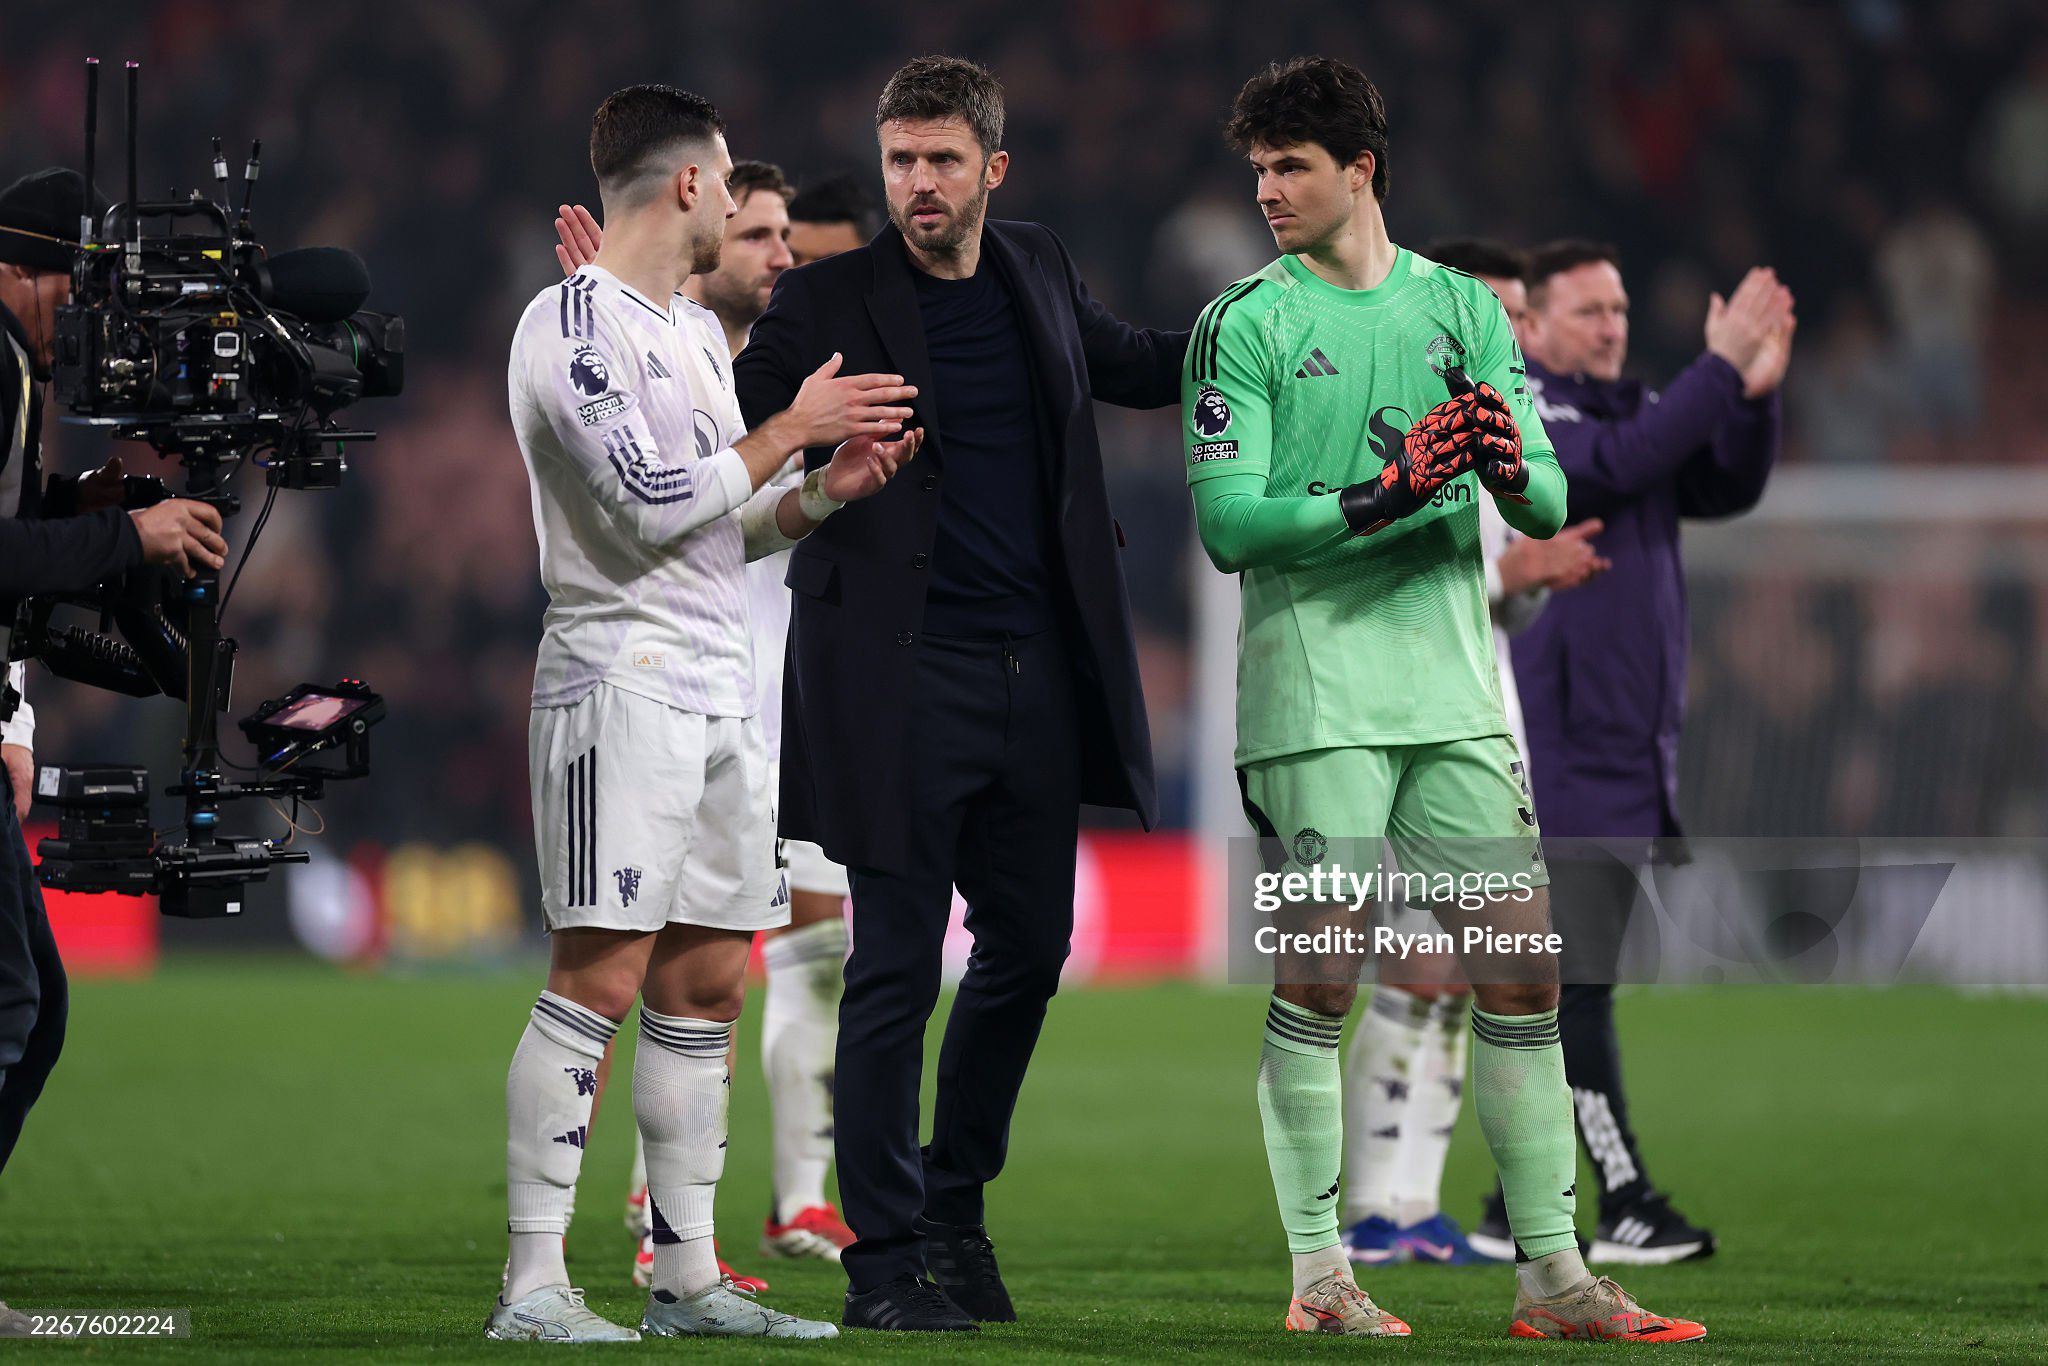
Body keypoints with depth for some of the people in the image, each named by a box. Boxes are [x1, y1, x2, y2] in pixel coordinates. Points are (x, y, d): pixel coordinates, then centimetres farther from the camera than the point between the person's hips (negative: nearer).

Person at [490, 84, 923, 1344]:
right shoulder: (575, 324, -10)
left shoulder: (698, 331, 19)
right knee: (599, 980, -12)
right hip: (624, 677, -9)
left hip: (724, 691, 9)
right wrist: (791, 427, -8)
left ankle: (688, 1277, 12)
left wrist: (831, 487, 6)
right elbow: (653, 508, -17)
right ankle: (534, 1283, -12)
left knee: (708, 989, 8)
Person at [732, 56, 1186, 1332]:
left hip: (1039, 675, 6)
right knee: (897, 972, -5)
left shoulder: (1040, 273, 11)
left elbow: (1133, 365, 29)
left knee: (1027, 950, 12)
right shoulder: (825, 301, -5)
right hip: (902, 684, -6)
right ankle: (884, 1263, 2)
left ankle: (955, 1210, 30)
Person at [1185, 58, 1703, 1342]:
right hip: (1315, 694, -4)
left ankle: (1551, 1271, 8)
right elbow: (1228, 524, -9)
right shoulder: (1245, 322, -1)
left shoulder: (1463, 308, 12)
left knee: (1524, 968, 2)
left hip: (1455, 691, 4)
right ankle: (1320, 1273, 4)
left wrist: (1513, 467, -15)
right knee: (1319, 980, -4)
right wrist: (1382, 495, -21)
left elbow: (1548, 509, 9)